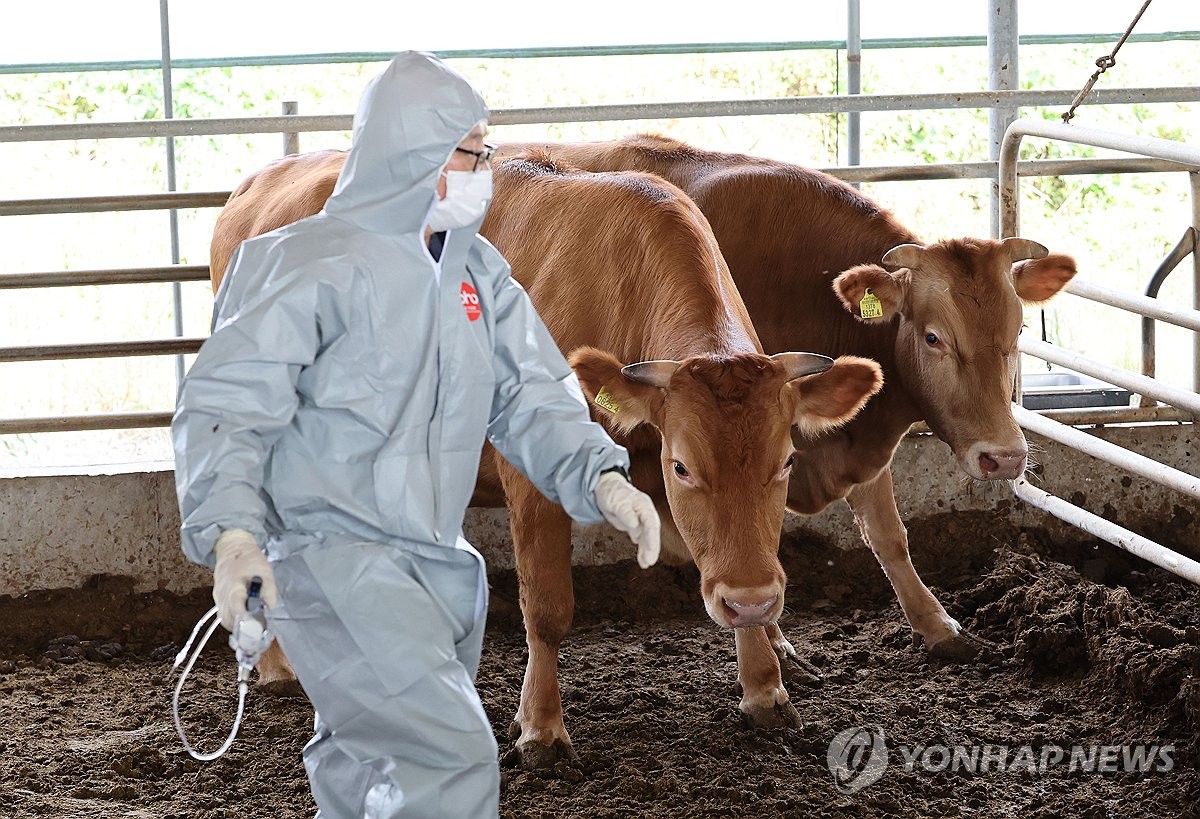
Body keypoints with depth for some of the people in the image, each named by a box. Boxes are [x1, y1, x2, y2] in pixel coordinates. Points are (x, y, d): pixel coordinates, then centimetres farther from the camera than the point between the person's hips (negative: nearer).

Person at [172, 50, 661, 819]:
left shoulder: (479, 272, 11)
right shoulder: (312, 265, -13)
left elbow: (532, 397, 11)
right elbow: (226, 407, -16)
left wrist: (599, 476, -7)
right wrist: (230, 530, -31)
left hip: (436, 565, 8)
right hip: (331, 559, -8)